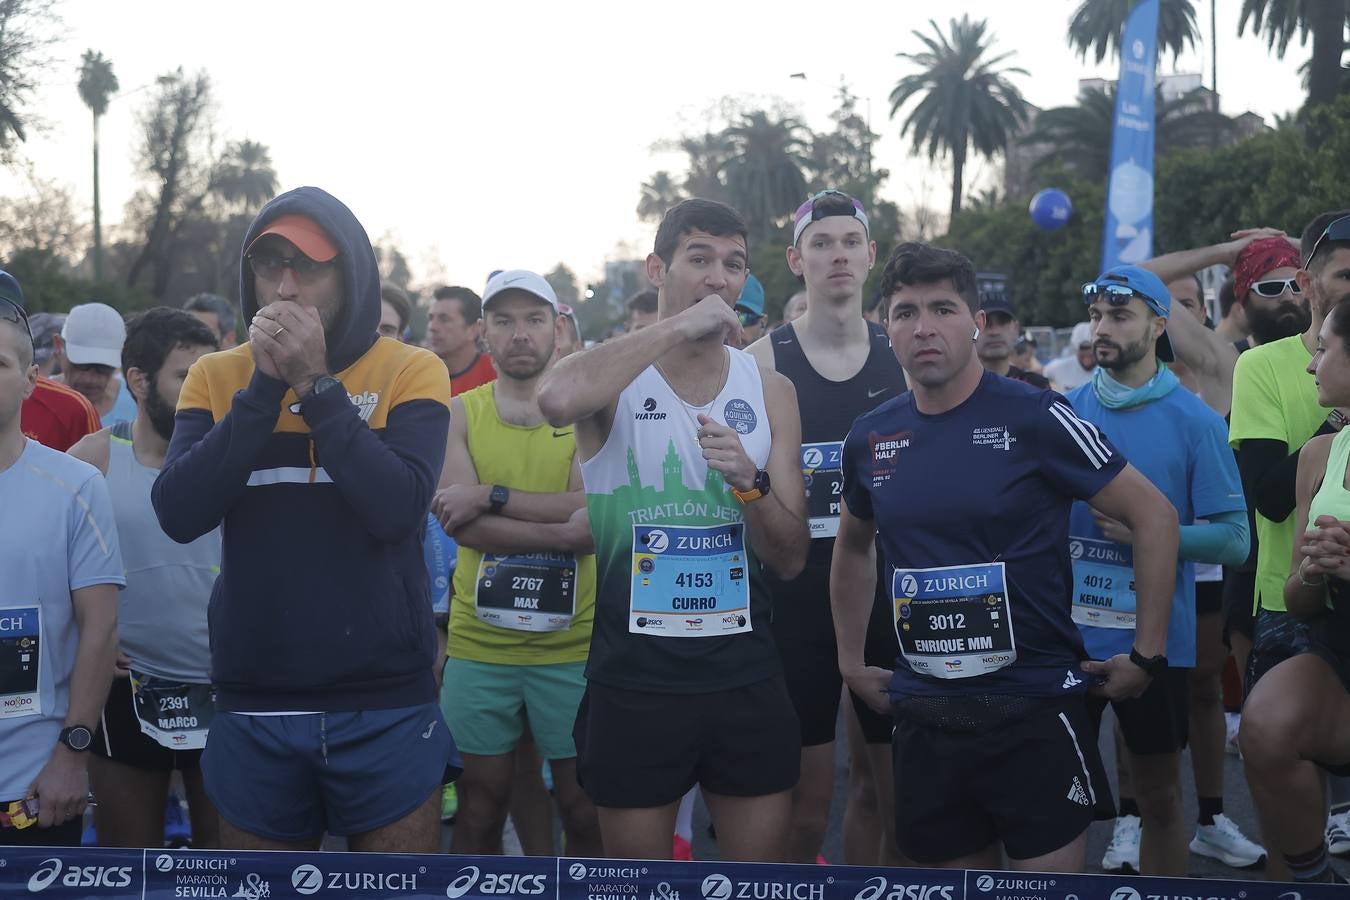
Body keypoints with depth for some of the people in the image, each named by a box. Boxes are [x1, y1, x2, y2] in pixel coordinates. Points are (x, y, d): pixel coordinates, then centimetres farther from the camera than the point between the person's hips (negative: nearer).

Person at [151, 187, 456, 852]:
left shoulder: (412, 371, -3)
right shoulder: (214, 378, 4)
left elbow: (397, 509, -18)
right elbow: (178, 515, -11)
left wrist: (317, 384, -19)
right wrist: (265, 387, -15)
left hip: (387, 708, -2)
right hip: (253, 708, 2)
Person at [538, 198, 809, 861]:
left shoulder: (770, 392, 6)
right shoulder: (614, 378, -4)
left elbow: (790, 560, 4)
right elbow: (558, 399, -32)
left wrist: (749, 482, -16)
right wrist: (680, 327, -23)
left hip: (746, 678, 3)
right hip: (633, 680, -3)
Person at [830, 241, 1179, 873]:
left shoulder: (1033, 418, -10)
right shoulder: (871, 437, 5)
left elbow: (1154, 516, -6)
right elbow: (852, 546, 24)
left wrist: (1147, 654, -6)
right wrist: (851, 660, 18)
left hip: (1036, 707, -4)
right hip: (924, 718, 4)